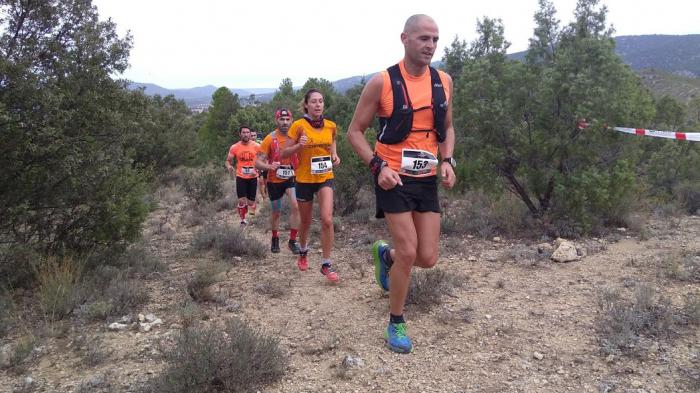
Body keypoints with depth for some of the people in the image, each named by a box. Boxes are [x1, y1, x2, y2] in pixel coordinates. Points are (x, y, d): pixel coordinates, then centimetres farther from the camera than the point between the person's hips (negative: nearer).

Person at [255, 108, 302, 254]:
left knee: (295, 206, -19)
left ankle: (292, 241, -6)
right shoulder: (270, 139, -13)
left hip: (291, 178, 1)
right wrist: (269, 167, -35)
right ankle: (275, 238, 36)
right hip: (274, 181, -1)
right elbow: (258, 162, -14)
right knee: (276, 212, 12)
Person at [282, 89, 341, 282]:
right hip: (304, 179, -1)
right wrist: (299, 145, -25)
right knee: (306, 221, 14)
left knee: (327, 219, -16)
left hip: (325, 177, 1)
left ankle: (326, 264, -4)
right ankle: (303, 252, 45)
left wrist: (334, 155, 0)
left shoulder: (331, 126, -1)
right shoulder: (298, 125, -10)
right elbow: (284, 153, -6)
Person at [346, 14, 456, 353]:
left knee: (428, 258, 3)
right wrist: (378, 166, -17)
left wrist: (447, 161, 0)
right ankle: (396, 324, 14)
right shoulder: (382, 82, -10)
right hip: (394, 179, -5)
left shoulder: (443, 81, 4)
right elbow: (355, 131, -4)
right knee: (408, 252, -9)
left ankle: (385, 254, 37)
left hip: (428, 181, 5)